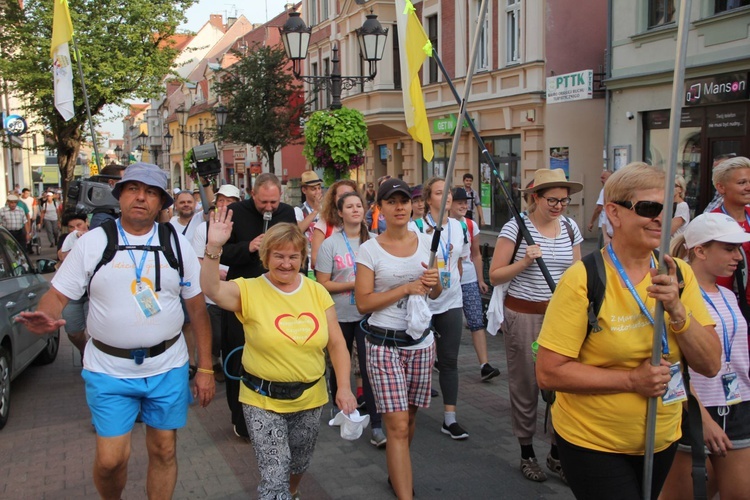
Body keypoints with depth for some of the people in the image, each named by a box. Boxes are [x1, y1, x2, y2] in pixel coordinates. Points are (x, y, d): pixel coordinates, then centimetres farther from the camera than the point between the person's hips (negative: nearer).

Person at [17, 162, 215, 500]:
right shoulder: (92, 242, -2)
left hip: (167, 367, 1)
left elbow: (197, 309, 2)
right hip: (109, 369, -1)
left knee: (164, 450, 10)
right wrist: (45, 319, -26)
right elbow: (58, 295, -2)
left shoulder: (177, 244, 0)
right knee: (110, 459, 1)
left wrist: (205, 369, 0)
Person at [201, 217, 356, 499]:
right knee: (275, 476, -7)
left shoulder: (317, 292, -2)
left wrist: (344, 387, -8)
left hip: (310, 399, 3)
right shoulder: (249, 291, -9)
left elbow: (337, 344, 0)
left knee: (299, 464, 23)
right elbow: (212, 289, -28)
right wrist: (214, 247, -41)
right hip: (262, 401, -3)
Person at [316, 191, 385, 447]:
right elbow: (322, 284, -7)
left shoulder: (374, 241, 1)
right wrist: (354, 284, -16)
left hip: (368, 313, 0)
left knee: (369, 367, -7)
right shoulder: (330, 244, -4)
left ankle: (376, 428, -2)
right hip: (341, 315, 0)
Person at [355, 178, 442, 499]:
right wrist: (406, 288, -19)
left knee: (410, 416, 16)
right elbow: (363, 303, -11)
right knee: (398, 424, -8)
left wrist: (434, 283, -9)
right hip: (385, 343, -4)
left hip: (421, 341, 4)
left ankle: (398, 472, 39)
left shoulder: (426, 242, 5)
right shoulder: (370, 249, -7)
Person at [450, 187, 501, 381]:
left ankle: (484, 365, -8)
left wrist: (481, 280, 11)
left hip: (470, 280, 3)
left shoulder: (471, 225, 7)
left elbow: (476, 255, 13)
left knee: (477, 322, -5)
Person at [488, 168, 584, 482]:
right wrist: (525, 261, -20)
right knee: (525, 385, 6)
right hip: (524, 315, -4)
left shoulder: (570, 228, 6)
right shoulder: (516, 228, -8)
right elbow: (494, 276, -7)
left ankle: (558, 453, 21)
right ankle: (527, 453, 24)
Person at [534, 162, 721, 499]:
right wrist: (632, 380, -24)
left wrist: (677, 310, -22)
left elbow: (710, 365, -6)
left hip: (663, 439, 6)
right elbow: (548, 373, -20)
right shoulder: (583, 279, -20)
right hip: (592, 442, -5)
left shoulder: (678, 273, -4)